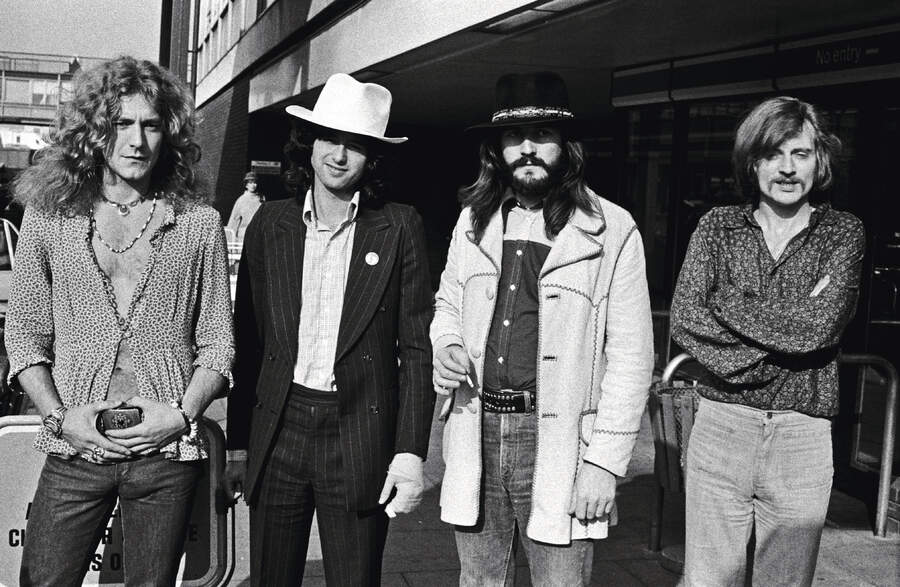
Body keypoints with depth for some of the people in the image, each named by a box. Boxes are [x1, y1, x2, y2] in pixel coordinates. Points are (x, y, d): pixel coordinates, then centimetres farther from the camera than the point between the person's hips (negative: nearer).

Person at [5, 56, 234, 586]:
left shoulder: (200, 223, 2)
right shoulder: (49, 215, 4)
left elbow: (217, 343, 4)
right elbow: (25, 335, 6)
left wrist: (183, 414, -9)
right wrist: (60, 416, -6)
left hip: (167, 451, 0)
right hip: (75, 450, 0)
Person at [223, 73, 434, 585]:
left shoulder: (400, 228, 0)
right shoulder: (270, 224, 6)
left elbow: (417, 347, -1)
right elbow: (248, 340, 9)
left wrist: (411, 451, -7)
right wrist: (238, 444, 8)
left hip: (359, 435, -2)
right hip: (277, 431, 2)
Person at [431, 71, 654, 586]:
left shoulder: (612, 231, -6)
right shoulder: (474, 220, 9)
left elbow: (630, 356, -7)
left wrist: (604, 462, -12)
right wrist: (447, 345, -1)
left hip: (558, 443, -4)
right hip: (476, 433, 4)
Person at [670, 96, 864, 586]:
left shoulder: (844, 234, 3)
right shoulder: (718, 226, 5)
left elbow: (821, 327, -13)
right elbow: (685, 321, -8)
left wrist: (726, 301, -10)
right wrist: (790, 325, -12)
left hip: (802, 437, 0)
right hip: (719, 428, 1)